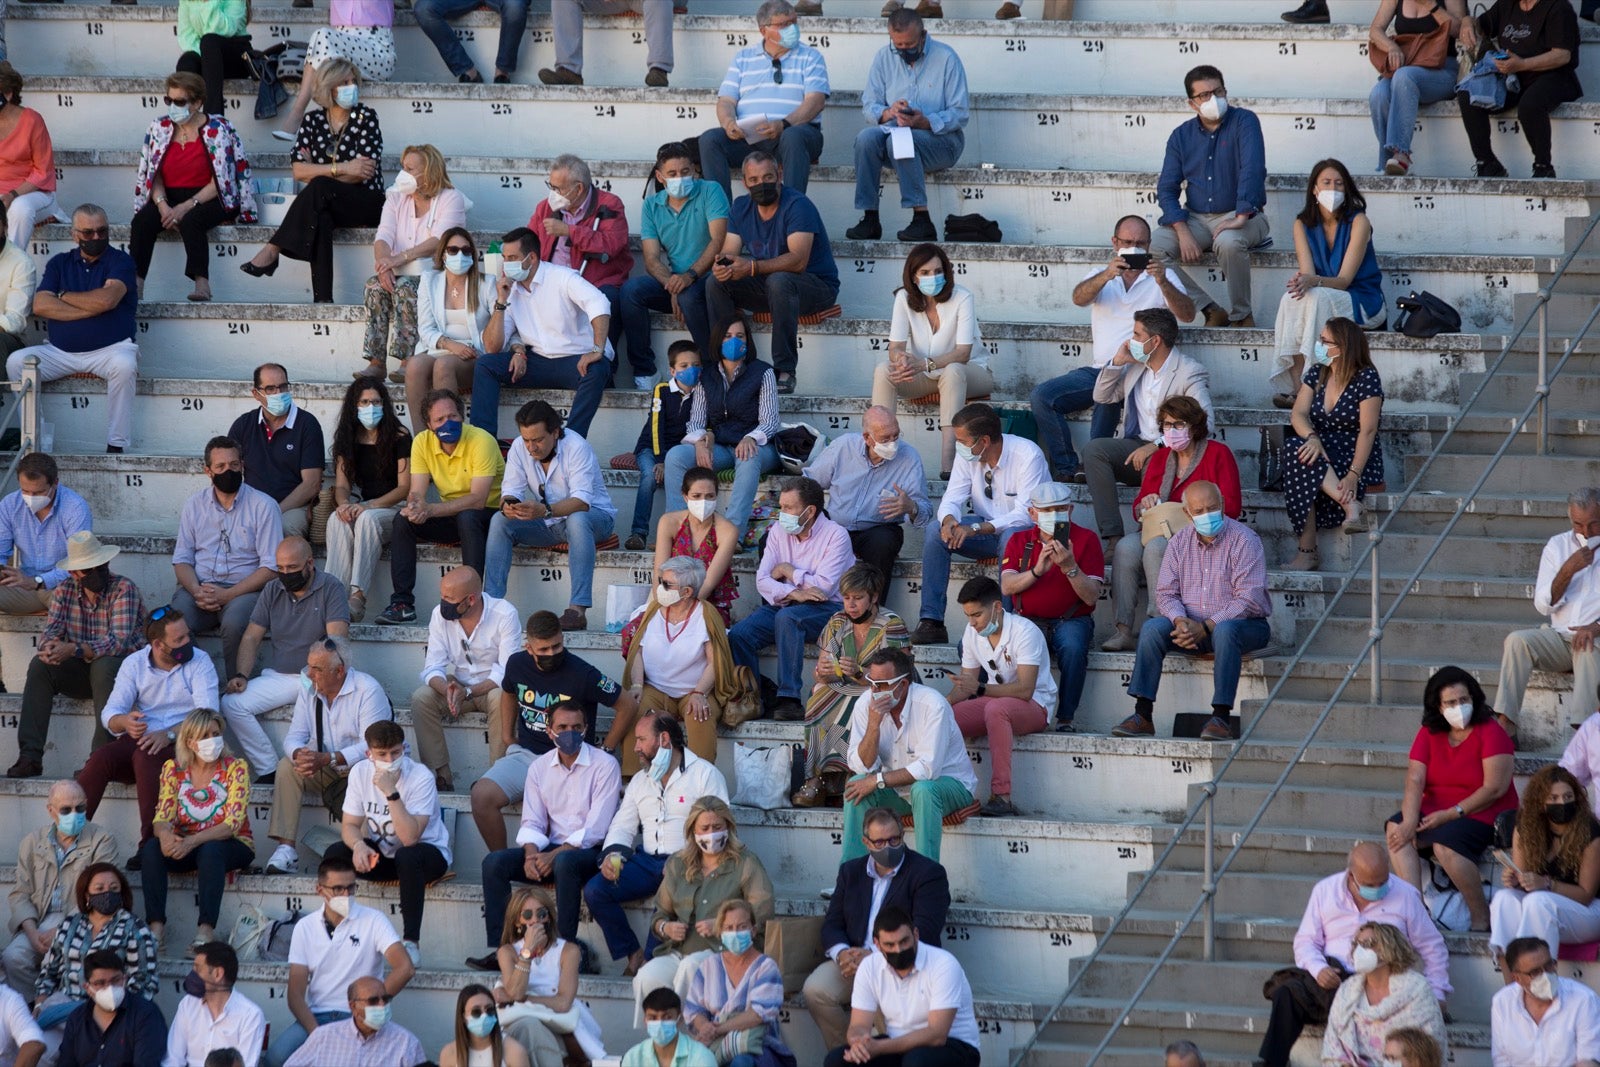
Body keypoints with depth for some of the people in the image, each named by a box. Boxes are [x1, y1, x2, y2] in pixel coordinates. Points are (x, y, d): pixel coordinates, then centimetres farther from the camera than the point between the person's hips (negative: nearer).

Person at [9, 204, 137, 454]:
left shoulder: (120, 261, 1)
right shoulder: (60, 263, 11)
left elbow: (107, 300, -17)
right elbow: (40, 306, -4)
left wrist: (64, 297, -2)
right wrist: (90, 309, -11)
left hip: (109, 349, -4)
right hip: (60, 353, 4)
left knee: (124, 365, -36)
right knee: (16, 361, -17)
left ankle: (116, 446, -31)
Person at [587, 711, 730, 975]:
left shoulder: (705, 774, 1)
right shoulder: (640, 781, 22)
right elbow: (623, 825, 19)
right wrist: (612, 854, -4)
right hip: (647, 862, 6)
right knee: (594, 890, -17)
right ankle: (633, 955, -11)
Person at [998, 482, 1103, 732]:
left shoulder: (1085, 539, 1)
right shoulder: (1019, 541, 11)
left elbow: (1091, 597, -7)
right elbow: (1006, 587, -4)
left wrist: (1070, 567, -22)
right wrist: (1037, 571, -19)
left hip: (1070, 620, -3)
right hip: (1026, 619, 3)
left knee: (1073, 648, -39)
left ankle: (1066, 719, -28)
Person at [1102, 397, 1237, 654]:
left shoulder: (1218, 454, 2)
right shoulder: (1159, 458, 19)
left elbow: (1231, 507, -6)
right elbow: (1139, 508, 18)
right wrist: (1144, 506, -6)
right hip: (1160, 531, 5)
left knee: (1156, 548, -35)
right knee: (1125, 548, -26)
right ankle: (1123, 630, -32)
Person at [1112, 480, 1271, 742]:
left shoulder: (1244, 540, -10)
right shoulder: (1179, 543, 7)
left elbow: (1249, 600, -17)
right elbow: (1166, 593, 4)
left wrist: (1205, 627, -24)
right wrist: (1180, 621, -19)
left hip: (1245, 624, -4)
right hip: (1193, 625, 5)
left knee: (1225, 630, -38)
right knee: (1152, 628, -21)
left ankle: (1221, 716, -38)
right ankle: (1142, 716, -23)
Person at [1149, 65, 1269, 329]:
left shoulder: (1243, 122, -6)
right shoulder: (1181, 136, 7)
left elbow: (1253, 169, -20)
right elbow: (1167, 188, 4)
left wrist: (1241, 217, -32)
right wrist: (1183, 232, -13)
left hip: (1243, 216, -4)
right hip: (1196, 218, 4)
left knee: (1229, 242, -39)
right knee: (1153, 248, -21)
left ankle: (1241, 316, -18)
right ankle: (1212, 312, -14)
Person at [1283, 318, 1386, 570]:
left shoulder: (1366, 378, -10)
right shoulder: (1316, 375, 10)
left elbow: (1367, 431, -16)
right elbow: (1298, 414, -2)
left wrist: (1353, 475, -26)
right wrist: (1312, 437, -27)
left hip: (1357, 458, -6)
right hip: (1322, 451, 6)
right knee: (1297, 448, -32)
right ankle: (1350, 505, -36)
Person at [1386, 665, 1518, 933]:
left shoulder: (1491, 732, -9)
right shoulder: (1429, 734, 6)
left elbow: (1495, 788, -16)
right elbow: (1415, 780, -4)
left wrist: (1451, 814, -21)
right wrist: (1410, 822, -21)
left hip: (1484, 815, -6)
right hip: (1435, 812, 6)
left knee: (1444, 843, -34)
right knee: (1395, 828, -20)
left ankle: (1481, 917, -20)